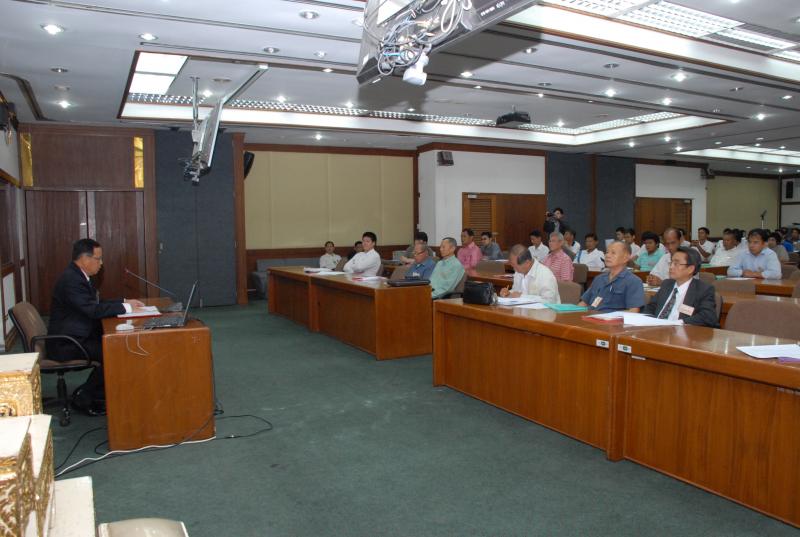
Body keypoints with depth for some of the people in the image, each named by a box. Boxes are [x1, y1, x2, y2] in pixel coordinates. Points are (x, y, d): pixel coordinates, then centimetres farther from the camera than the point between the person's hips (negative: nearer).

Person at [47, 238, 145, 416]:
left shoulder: (79, 275, 10)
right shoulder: (70, 279, -22)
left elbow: (97, 303, 17)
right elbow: (94, 310, -28)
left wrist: (124, 301, 4)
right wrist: (125, 307, -18)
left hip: (76, 336, 10)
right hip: (65, 345, -10)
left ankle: (98, 395, 7)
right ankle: (82, 397, -4)